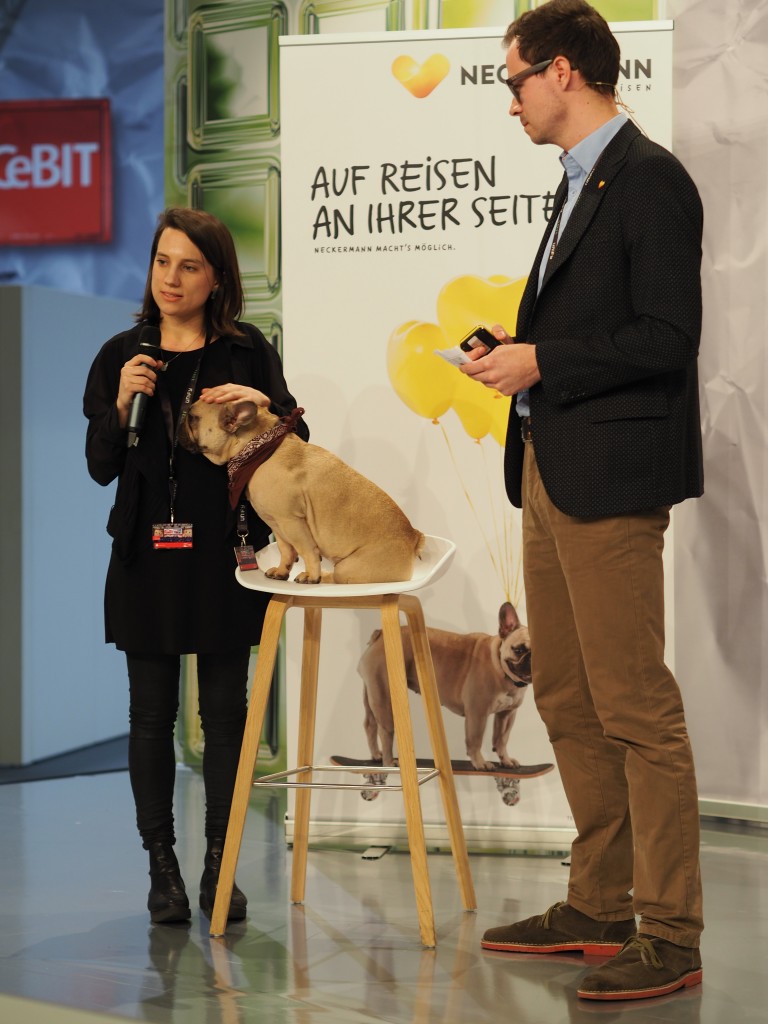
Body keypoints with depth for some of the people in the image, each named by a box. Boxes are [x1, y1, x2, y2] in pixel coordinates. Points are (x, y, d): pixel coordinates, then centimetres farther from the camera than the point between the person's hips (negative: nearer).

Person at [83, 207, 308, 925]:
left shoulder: (247, 352, 3)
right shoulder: (121, 356, 7)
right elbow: (100, 467, 5)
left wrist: (266, 408, -14)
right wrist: (123, 403, -11)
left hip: (223, 553, -1)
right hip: (146, 557, 1)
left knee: (225, 708, 3)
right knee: (152, 712, 3)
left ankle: (220, 866, 11)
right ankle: (161, 866, 11)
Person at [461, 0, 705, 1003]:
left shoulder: (649, 179, -11)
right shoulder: (580, 185, 19)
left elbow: (666, 337, -18)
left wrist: (540, 361, -15)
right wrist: (511, 355, 8)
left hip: (612, 480, -10)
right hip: (551, 472, 10)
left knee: (637, 710, -7)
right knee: (569, 705, 14)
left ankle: (670, 938, 0)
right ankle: (599, 908, 23)